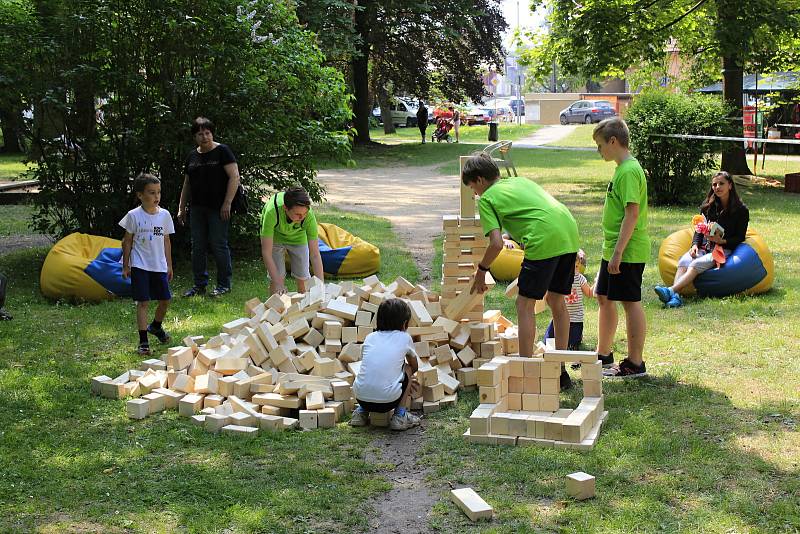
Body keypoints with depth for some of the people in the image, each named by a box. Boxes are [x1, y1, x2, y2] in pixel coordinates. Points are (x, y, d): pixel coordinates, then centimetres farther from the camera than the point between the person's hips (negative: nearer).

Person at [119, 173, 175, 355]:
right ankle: (143, 341, 0)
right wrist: (125, 266, 0)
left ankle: (156, 326, 39)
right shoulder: (134, 216, -7)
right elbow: (127, 241, 0)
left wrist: (169, 265, 12)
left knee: (165, 299, 10)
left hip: (160, 266, 4)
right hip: (140, 265, -4)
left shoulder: (164, 215, 2)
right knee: (143, 302, -5)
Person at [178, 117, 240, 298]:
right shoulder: (192, 156, 14)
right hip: (197, 208, 6)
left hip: (217, 208, -6)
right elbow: (186, 185, 21)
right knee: (197, 247, 7)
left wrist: (227, 203, -15)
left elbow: (234, 177, -9)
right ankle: (199, 284, 15)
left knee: (219, 245, -3)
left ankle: (224, 284, 7)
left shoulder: (222, 151, -3)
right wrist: (181, 208, 16)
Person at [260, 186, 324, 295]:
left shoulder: (309, 216, -37)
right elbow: (266, 252, -37)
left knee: (303, 277, 1)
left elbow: (315, 255, -31)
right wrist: (278, 283, -40)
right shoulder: (272, 212, -42)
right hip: (273, 235, -1)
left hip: (298, 236, 1)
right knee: (278, 277, -11)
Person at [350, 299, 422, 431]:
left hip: (361, 398, 4)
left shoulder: (370, 337, 16)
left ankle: (361, 412, 21)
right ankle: (400, 416, 15)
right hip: (388, 400, -4)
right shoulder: (404, 338, 10)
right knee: (407, 369, 22)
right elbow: (414, 367, 26)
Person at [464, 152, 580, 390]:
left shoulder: (486, 198, 7)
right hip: (570, 234, 8)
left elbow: (497, 243, -4)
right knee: (557, 301, 18)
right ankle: (560, 373, 25)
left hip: (545, 240, -8)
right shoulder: (521, 181, 29)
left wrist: (481, 271, 11)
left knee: (525, 304, 3)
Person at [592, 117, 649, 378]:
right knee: (604, 298, 17)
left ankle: (635, 364, 6)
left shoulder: (629, 171, -17)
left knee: (630, 302, -2)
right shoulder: (623, 168, 13)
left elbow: (632, 213, -23)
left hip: (628, 251, -10)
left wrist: (618, 252, -25)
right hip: (614, 249, 10)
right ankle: (603, 354, 30)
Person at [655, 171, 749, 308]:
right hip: (704, 247, 4)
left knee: (696, 264, -33)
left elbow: (740, 238, 2)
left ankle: (671, 290, -52)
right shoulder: (708, 206, 16)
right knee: (683, 262, -29)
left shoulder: (741, 210, 3)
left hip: (724, 249, -4)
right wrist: (695, 244, -4)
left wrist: (721, 241, -15)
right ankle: (675, 296, -51)